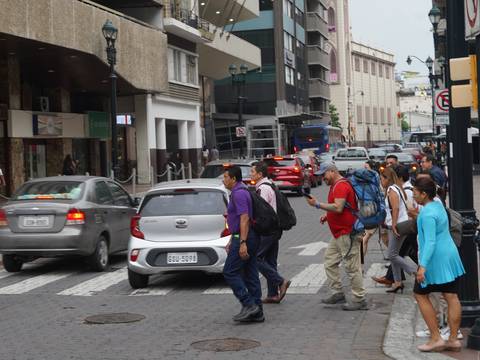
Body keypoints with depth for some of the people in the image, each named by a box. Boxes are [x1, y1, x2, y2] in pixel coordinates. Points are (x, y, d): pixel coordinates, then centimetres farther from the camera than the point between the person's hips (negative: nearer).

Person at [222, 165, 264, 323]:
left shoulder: (238, 193, -14)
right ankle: (257, 312, 9)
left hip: (243, 239, -10)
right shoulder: (240, 192, 19)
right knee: (250, 275, 8)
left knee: (230, 272, -6)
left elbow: (244, 218, -23)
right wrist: (232, 241, 28)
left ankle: (249, 305, -8)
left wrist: (242, 243, -27)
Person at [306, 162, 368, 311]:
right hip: (339, 233, 11)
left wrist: (317, 204, -21)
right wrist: (327, 216, 12)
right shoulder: (335, 186, 18)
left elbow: (338, 208, -26)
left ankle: (359, 300, -2)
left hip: (346, 233, -11)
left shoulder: (341, 186, -15)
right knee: (330, 262, 13)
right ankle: (337, 293, 18)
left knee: (352, 267, -7)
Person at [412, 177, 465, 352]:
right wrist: (417, 216, 38)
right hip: (450, 255, 9)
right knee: (451, 297, 7)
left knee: (420, 295, 4)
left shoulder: (428, 214, -20)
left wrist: (423, 266, -30)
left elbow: (430, 242, -26)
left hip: (435, 259, -9)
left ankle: (436, 338, 3)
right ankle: (453, 340, 11)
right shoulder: (438, 205, 10)